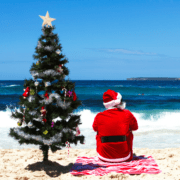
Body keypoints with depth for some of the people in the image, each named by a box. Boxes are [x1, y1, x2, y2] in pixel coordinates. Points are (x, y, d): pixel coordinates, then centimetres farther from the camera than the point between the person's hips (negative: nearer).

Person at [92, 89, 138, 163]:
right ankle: (129, 155, 42)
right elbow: (135, 127, 11)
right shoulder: (127, 114, -7)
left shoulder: (99, 116, -5)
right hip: (124, 157, 0)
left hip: (104, 157, 0)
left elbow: (95, 128, 16)